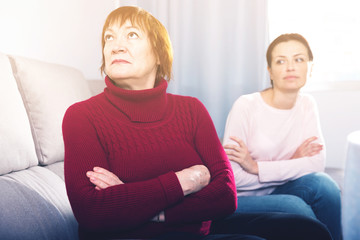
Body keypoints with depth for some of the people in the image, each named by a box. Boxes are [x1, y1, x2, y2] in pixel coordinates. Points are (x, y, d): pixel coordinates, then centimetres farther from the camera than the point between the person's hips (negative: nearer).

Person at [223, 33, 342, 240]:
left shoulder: (307, 105, 1)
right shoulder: (246, 106, -14)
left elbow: (318, 164, -10)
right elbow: (233, 178, -17)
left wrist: (257, 167, -19)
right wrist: (292, 165, -13)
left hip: (276, 192, 4)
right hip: (242, 200, -4)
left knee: (322, 183, -23)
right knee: (295, 207, -30)